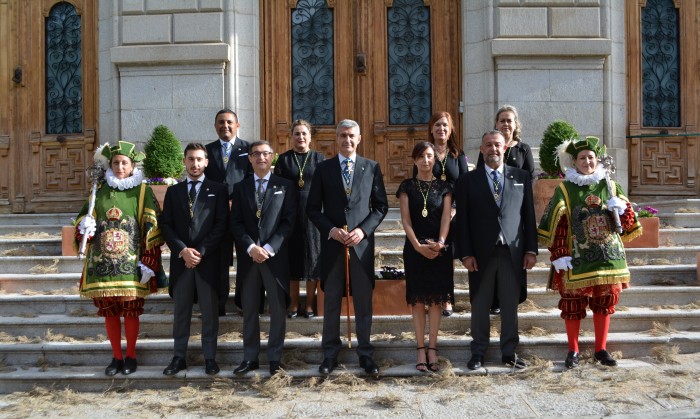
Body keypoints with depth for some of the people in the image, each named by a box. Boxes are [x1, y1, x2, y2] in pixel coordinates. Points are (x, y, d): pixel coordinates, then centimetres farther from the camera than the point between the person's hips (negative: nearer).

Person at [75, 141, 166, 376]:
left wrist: (148, 262, -11)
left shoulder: (142, 191, 0)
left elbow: (151, 228, -4)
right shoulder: (99, 191, 9)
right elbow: (84, 219, 17)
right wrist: (85, 227, -8)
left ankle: (130, 356, 18)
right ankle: (116, 357, 22)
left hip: (131, 264, -3)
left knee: (131, 311, 3)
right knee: (109, 311, 8)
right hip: (102, 263, 3)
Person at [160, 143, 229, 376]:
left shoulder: (217, 190, 6)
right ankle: (179, 357, 15)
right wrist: (183, 250, -10)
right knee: (181, 310, 7)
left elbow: (221, 224, -3)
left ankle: (210, 358, 11)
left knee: (209, 310, 3)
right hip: (180, 259, 2)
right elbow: (166, 225, 5)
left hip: (209, 260, -2)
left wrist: (201, 251, -11)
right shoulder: (174, 191, 13)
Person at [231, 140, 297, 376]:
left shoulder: (285, 186, 5)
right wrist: (251, 247, -11)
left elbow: (288, 222, -3)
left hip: (276, 257, -2)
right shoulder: (240, 187, 11)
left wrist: (269, 248, -13)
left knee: (278, 310, 3)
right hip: (248, 257, 2)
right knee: (249, 310, 7)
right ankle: (250, 358, 17)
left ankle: (274, 358, 14)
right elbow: (236, 223, 4)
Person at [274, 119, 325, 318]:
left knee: (312, 256, 4)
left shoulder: (319, 158, 4)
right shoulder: (283, 159, 5)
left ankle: (310, 303, 14)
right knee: (292, 257, 5)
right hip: (289, 213, 0)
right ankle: (293, 303, 15)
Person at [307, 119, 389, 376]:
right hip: (332, 243, 0)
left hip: (362, 242, 0)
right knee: (331, 301, 7)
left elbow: (381, 206, 5)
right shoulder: (323, 169, 5)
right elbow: (312, 208, 4)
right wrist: (331, 230, -11)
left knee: (363, 302, 6)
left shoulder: (372, 168, 6)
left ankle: (365, 354, 17)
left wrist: (363, 230, -9)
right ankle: (330, 355, 17)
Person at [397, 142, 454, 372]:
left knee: (436, 299, 1)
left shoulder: (444, 187, 8)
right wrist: (418, 246, -13)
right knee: (418, 299, 0)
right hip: (415, 248, -1)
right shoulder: (407, 186, 5)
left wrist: (440, 243, -16)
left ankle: (432, 349, 7)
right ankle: (421, 350, 4)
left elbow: (446, 218, 0)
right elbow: (406, 220, -2)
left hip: (439, 249, 1)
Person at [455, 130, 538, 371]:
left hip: (513, 252, 1)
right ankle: (478, 353, 17)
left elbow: (529, 215, 8)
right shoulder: (468, 181, 5)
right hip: (481, 252, -1)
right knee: (480, 305, 6)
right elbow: (462, 220, 1)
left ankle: (509, 352, 19)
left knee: (510, 305, 7)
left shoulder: (521, 177, 9)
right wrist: (465, 253, -6)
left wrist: (531, 249, 1)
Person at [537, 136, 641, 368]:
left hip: (608, 255, 3)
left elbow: (628, 223, 12)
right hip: (577, 258, -3)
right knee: (573, 304, 1)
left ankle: (601, 349, 23)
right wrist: (559, 255, -11)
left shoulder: (611, 187, 9)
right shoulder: (564, 190, 1)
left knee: (605, 303, 9)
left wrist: (623, 209, -10)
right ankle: (573, 351, 16)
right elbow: (556, 226, -4)